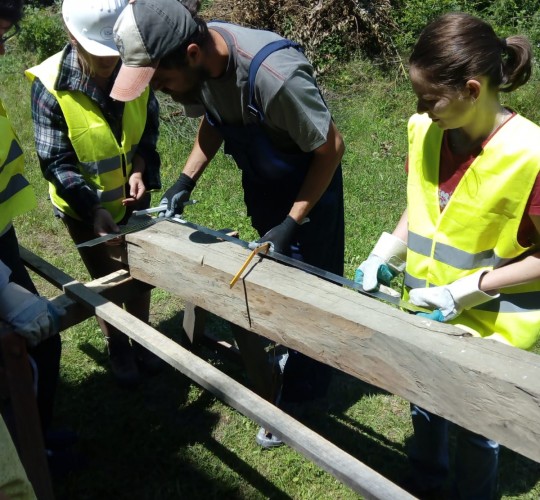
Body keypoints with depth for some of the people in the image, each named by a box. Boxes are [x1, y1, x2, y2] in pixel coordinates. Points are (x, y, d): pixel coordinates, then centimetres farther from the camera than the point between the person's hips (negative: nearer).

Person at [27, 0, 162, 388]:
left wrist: (140, 170, -18)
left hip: (133, 196, 3)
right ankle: (118, 348, 37)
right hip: (83, 204, -3)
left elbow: (148, 128, -2)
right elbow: (55, 162, -21)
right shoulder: (50, 85, -26)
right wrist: (93, 209, -31)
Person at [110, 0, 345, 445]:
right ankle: (292, 353, 44)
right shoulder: (196, 62, -18)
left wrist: (291, 223, -25)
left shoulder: (274, 76, -40)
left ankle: (300, 399, 22)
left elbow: (331, 148, -25)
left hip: (308, 183, -6)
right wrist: (185, 181, -6)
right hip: (260, 181, 6)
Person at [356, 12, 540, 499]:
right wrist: (384, 256, -5)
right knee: (424, 406, 25)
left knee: (477, 426, 16)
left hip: (493, 323, -5)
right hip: (429, 311, 6)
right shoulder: (426, 132, -9)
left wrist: (464, 291, -23)